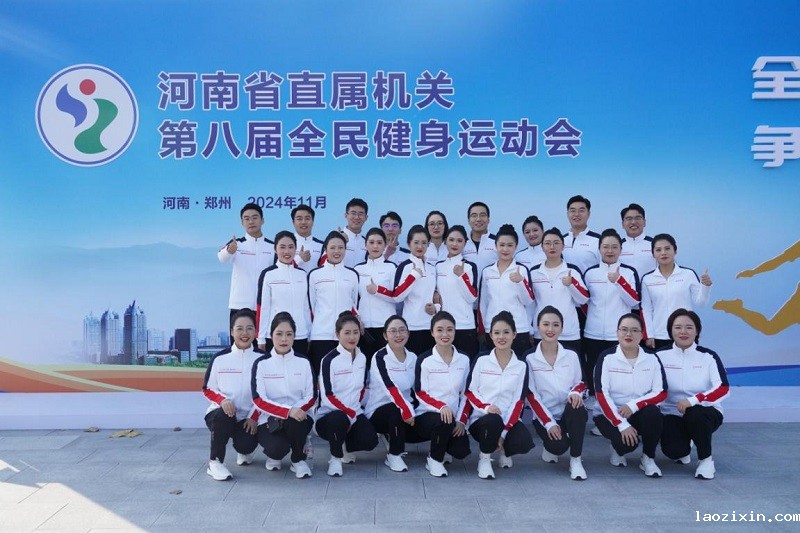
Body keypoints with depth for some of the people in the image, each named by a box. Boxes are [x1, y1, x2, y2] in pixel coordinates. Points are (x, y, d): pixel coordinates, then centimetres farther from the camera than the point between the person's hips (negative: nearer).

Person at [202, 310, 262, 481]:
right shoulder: (220, 358, -4)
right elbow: (207, 389, 2)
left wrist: (254, 416, -9)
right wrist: (223, 400, -19)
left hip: (248, 417, 1)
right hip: (221, 413, -1)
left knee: (246, 446, -23)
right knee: (223, 416, -35)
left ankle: (243, 452, 20)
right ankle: (215, 462, -13)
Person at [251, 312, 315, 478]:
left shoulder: (303, 362, 3)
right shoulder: (261, 363, -3)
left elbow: (311, 397, 3)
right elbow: (259, 400, -11)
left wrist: (296, 410, -18)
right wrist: (288, 411, -25)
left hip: (297, 417, 2)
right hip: (268, 420, -1)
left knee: (293, 423, -34)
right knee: (277, 448, -32)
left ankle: (298, 460, -3)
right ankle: (274, 455, 8)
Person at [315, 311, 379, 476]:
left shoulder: (362, 358, 5)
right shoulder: (329, 359, -14)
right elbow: (327, 396, -16)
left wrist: (354, 412, 4)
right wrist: (350, 414, -15)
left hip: (354, 412, 5)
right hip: (329, 414, -5)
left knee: (370, 441, -20)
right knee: (339, 419, -39)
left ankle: (345, 446, 15)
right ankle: (335, 458, -10)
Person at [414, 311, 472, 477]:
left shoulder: (464, 360, 5)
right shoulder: (424, 359, -8)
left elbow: (466, 393, 8)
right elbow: (420, 393, -9)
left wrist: (461, 420, -4)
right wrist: (441, 407, -26)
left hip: (453, 416, 4)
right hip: (426, 415, -4)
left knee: (461, 451, -19)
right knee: (443, 421, -35)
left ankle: (442, 446, 19)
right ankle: (435, 459, -6)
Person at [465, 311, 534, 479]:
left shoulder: (521, 366, 3)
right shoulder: (481, 361, 1)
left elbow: (518, 401, -2)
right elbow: (469, 391, 1)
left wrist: (504, 433, -12)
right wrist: (486, 407, -20)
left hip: (508, 419, 1)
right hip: (481, 418, -1)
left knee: (524, 443, -29)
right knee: (493, 420, -36)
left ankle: (504, 449, 10)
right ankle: (484, 458, -6)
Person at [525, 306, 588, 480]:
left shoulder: (571, 355, 3)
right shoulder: (530, 358, -6)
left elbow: (581, 383, 11)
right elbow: (531, 395, -8)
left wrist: (576, 392, -15)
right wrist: (549, 422, -16)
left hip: (570, 413, 2)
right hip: (544, 415, -2)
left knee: (576, 407, -34)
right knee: (559, 446, -29)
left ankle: (576, 460, -16)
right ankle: (550, 448, 13)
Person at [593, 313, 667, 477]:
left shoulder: (652, 358, -1)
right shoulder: (607, 357, -10)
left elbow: (661, 393, -6)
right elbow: (601, 395, -16)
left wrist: (634, 405, -22)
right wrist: (622, 424, -25)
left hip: (640, 413, 3)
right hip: (609, 415, -2)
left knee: (653, 412, -30)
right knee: (626, 442, -30)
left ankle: (648, 458, -6)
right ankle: (618, 448, 10)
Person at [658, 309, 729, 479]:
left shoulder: (709, 356, -7)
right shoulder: (661, 355, -4)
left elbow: (723, 389, -18)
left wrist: (693, 401, -31)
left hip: (704, 412, -1)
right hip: (672, 415, 1)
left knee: (695, 415, -36)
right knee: (673, 451, -24)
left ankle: (706, 459, -9)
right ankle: (684, 450, 17)